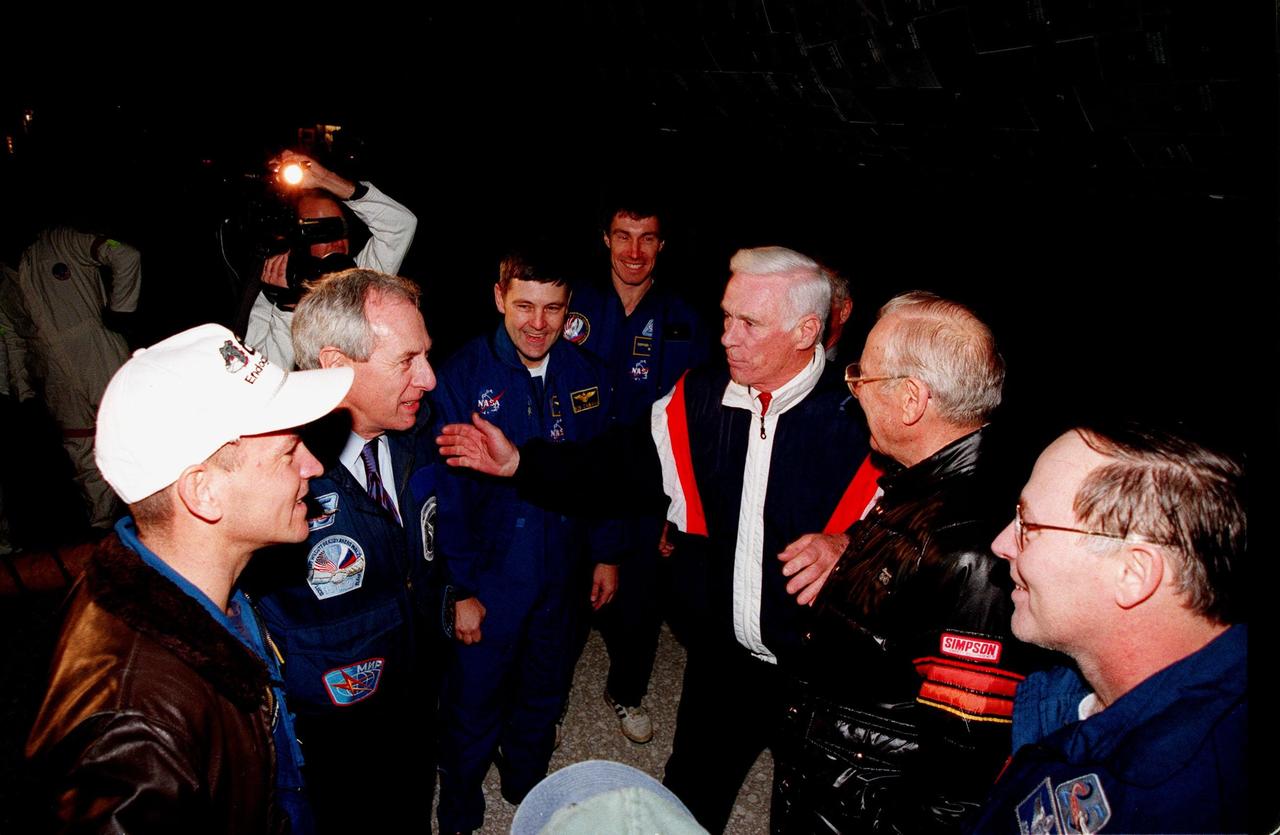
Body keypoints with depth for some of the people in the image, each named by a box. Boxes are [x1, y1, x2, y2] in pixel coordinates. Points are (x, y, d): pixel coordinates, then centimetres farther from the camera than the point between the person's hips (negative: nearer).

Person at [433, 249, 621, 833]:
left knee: (544, 694, 22)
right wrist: (462, 587, -14)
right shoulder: (463, 375, -16)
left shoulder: (585, 376, -4)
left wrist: (605, 552, 8)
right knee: (473, 703, 12)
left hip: (562, 575, 4)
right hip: (490, 577, -4)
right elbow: (449, 490, -15)